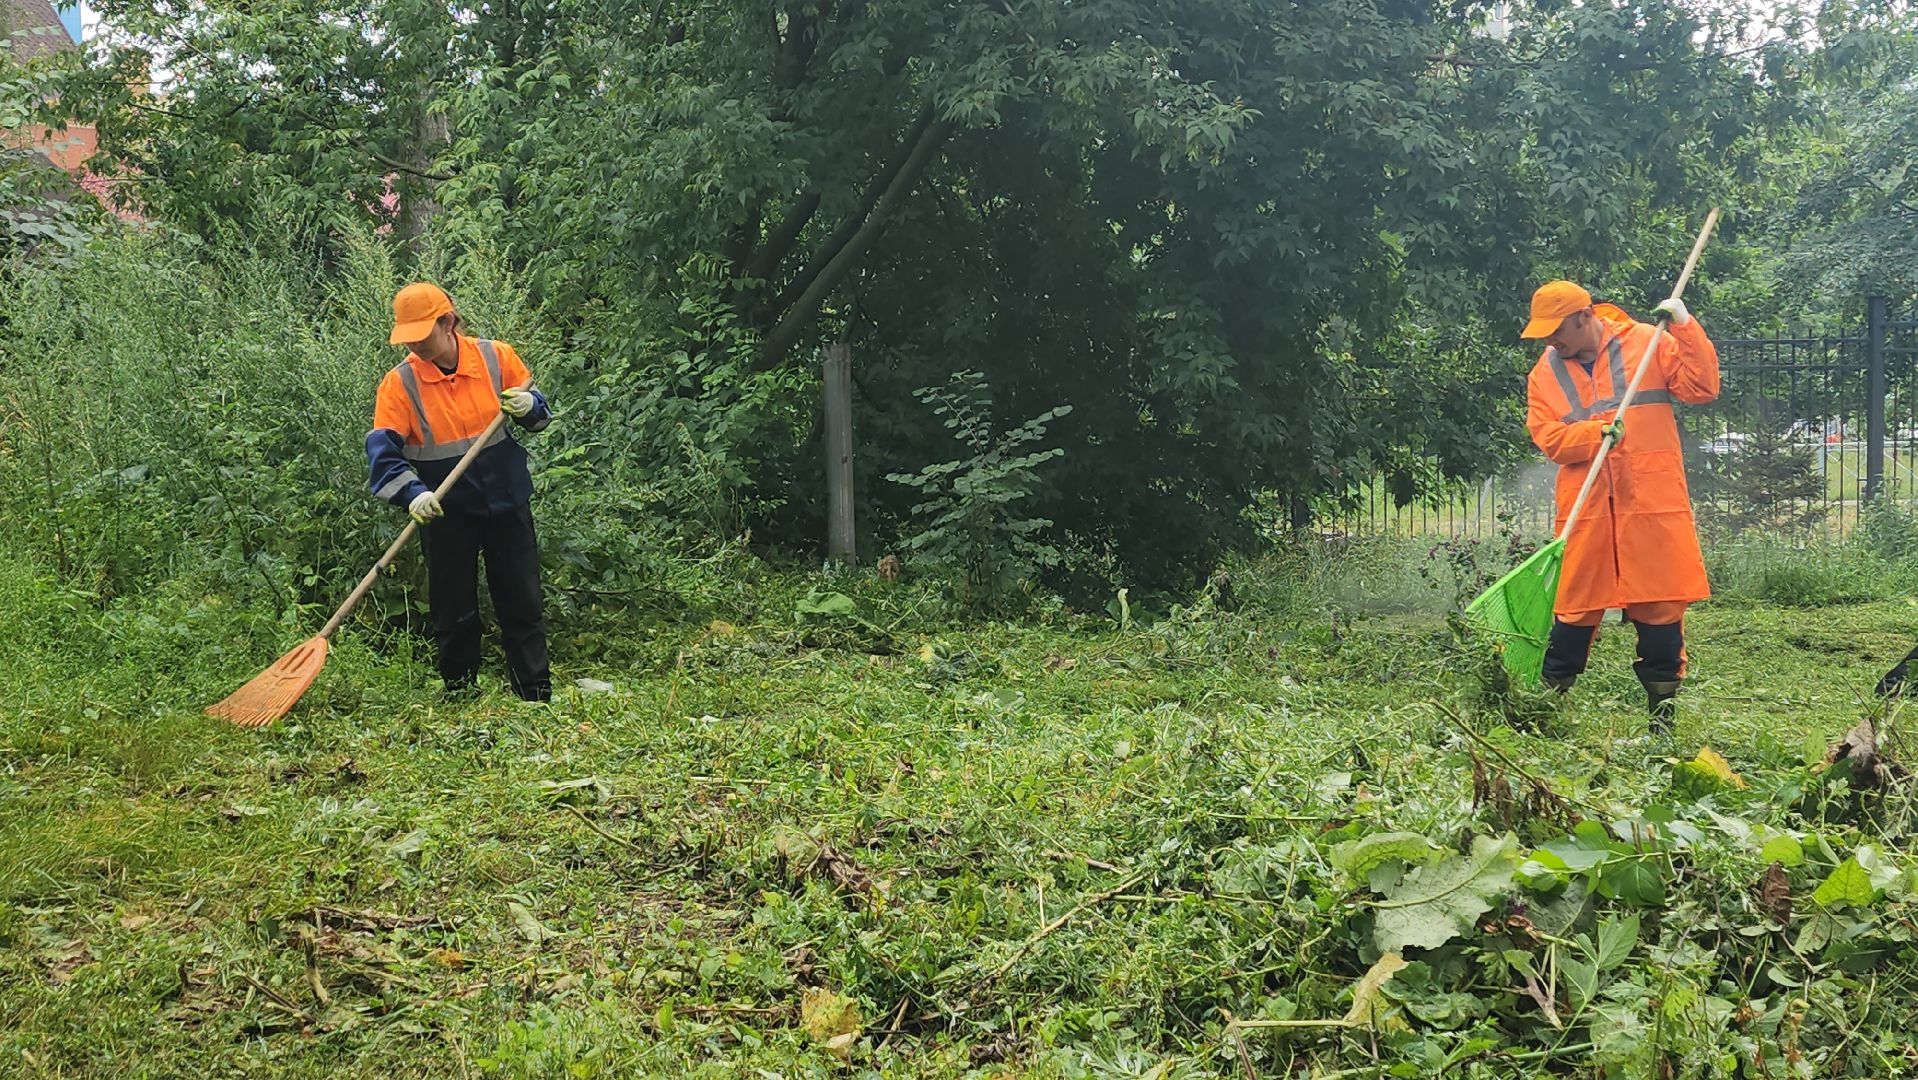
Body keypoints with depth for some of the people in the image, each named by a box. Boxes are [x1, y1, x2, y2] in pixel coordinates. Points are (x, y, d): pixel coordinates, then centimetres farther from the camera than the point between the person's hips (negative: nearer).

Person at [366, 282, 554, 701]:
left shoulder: (497, 357, -5)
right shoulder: (399, 383, -8)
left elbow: (539, 411, 7)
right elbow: (382, 450, -14)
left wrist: (530, 405, -16)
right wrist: (412, 493, -30)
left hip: (507, 502, 1)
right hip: (447, 513, -1)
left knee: (523, 605, 6)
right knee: (454, 614, 8)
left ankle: (537, 698, 15)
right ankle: (458, 697, 23)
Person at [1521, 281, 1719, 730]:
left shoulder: (1647, 343, 2)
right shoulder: (1545, 373, 8)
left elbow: (1702, 387, -3)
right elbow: (1549, 438, 1)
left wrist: (1684, 327, -11)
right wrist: (1598, 432, -15)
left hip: (1653, 506, -1)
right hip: (1586, 510, 2)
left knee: (1661, 607, 2)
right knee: (1574, 608, 3)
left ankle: (1662, 711, 12)